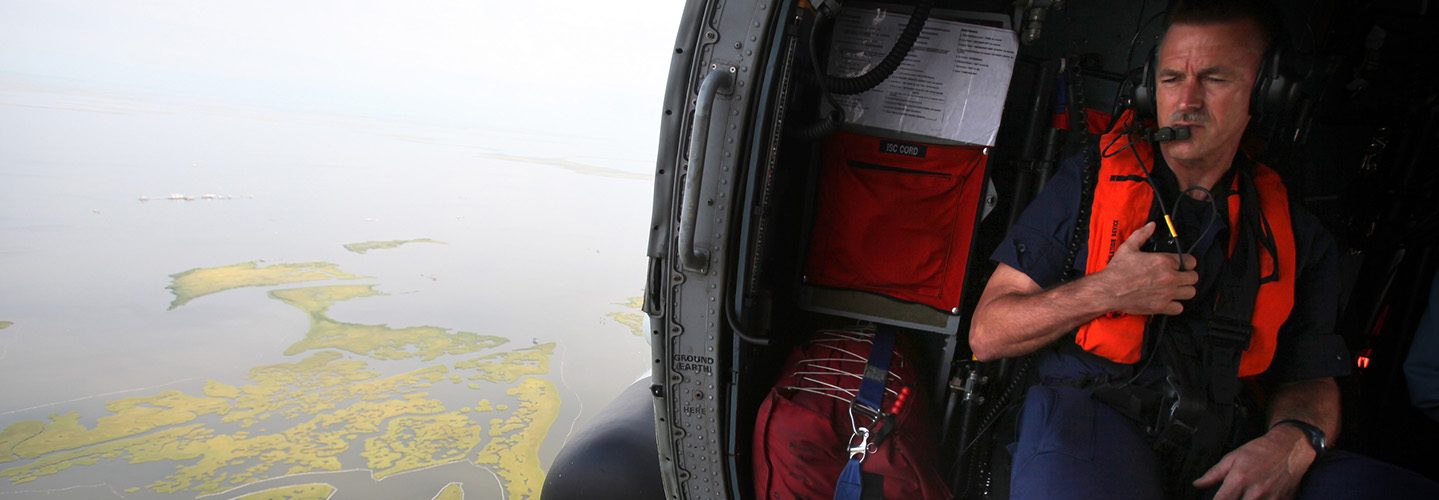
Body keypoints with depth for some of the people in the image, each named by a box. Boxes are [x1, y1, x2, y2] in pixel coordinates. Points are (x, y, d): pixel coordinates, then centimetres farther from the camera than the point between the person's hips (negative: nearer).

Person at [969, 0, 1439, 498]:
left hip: (1226, 449, 5)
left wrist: (1293, 440, -6)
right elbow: (987, 334, 0)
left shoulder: (1296, 233, 14)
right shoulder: (1088, 180, 5)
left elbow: (1308, 380, 17)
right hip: (1087, 411, -4)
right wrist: (1104, 292, -14)